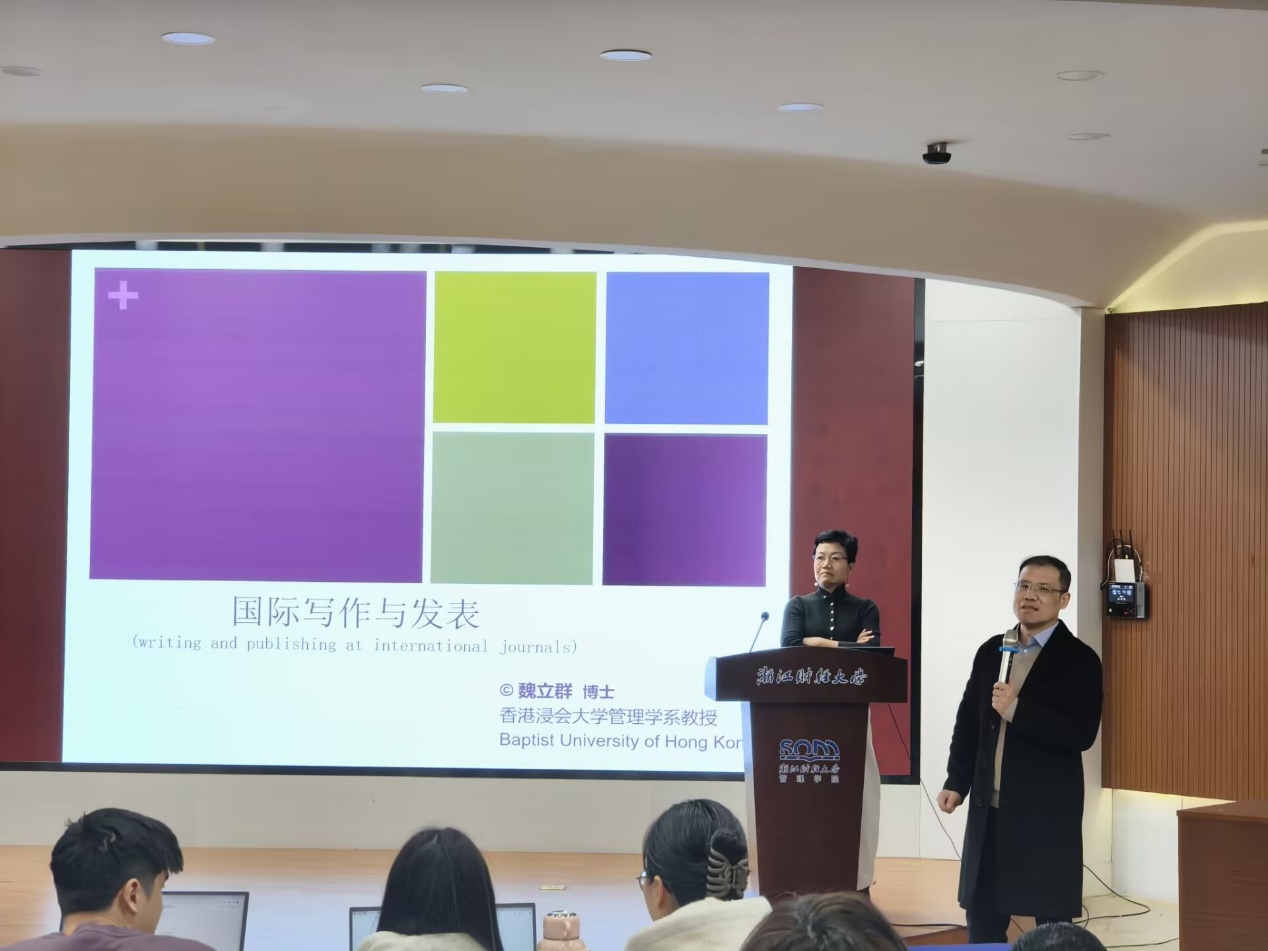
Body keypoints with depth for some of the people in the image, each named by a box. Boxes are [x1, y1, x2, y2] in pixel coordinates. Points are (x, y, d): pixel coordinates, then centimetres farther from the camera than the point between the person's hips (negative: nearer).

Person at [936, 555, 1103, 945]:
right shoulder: (991, 652, 10)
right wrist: (956, 782, 6)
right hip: (990, 809, 6)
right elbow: (968, 722, 14)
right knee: (983, 918, 10)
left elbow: (1081, 734, -17)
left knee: (1052, 921, 1)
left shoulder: (1079, 659, -6)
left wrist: (1017, 710, -23)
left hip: (1047, 812, -5)